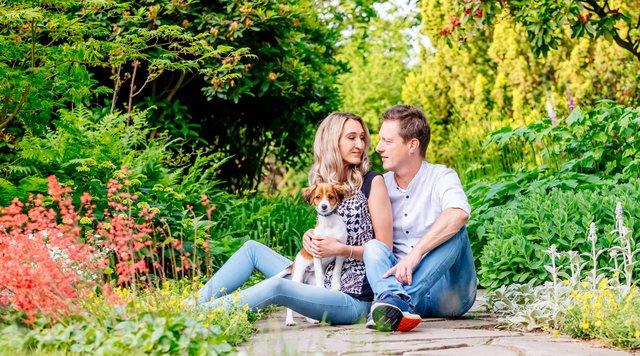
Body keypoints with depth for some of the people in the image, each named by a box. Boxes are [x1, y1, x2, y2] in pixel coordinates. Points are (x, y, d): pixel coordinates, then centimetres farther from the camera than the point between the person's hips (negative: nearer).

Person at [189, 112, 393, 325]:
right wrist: (312, 236, -1)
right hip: (322, 283, 7)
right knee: (253, 248, 2)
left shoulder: (372, 182, -5)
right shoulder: (324, 184, 13)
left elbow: (384, 248, -6)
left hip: (353, 299, -7)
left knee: (277, 286, -30)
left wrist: (340, 249, -18)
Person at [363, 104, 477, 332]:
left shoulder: (441, 178, -5)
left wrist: (416, 253, -37)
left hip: (447, 294, -3)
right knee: (374, 246, -20)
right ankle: (398, 303, -52)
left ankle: (398, 299, -45)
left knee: (454, 231, -26)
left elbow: (458, 214, -28)